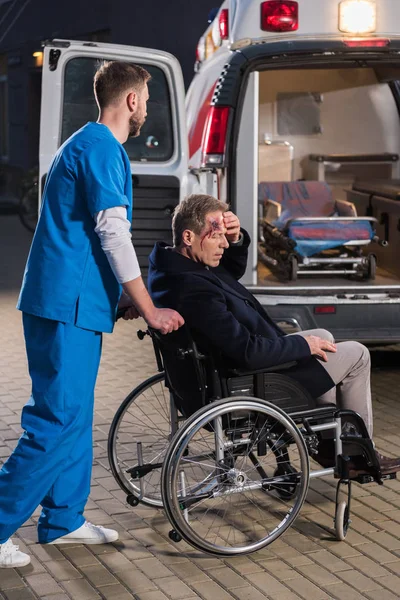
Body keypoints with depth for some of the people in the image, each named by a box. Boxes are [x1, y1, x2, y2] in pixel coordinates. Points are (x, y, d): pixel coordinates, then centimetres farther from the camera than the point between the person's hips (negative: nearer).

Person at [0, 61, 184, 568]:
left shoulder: (87, 145, 21)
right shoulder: (101, 148, -12)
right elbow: (114, 234, -17)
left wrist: (125, 298, 20)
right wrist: (150, 312, -12)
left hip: (71, 302, 10)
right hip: (69, 305, -10)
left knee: (73, 415, 14)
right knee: (59, 422, -9)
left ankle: (63, 520, 23)